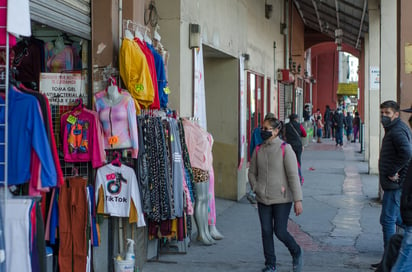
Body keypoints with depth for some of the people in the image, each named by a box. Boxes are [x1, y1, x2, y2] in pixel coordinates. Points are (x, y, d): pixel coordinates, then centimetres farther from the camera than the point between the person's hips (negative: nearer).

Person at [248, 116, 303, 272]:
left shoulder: (285, 149, -10)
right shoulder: (258, 150, 4)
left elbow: (293, 176, -13)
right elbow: (252, 173, 16)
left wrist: (298, 200, -17)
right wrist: (256, 189, -1)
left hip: (282, 199, -5)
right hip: (263, 200, 5)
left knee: (280, 232, -5)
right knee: (266, 232, 5)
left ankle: (296, 253, 24)